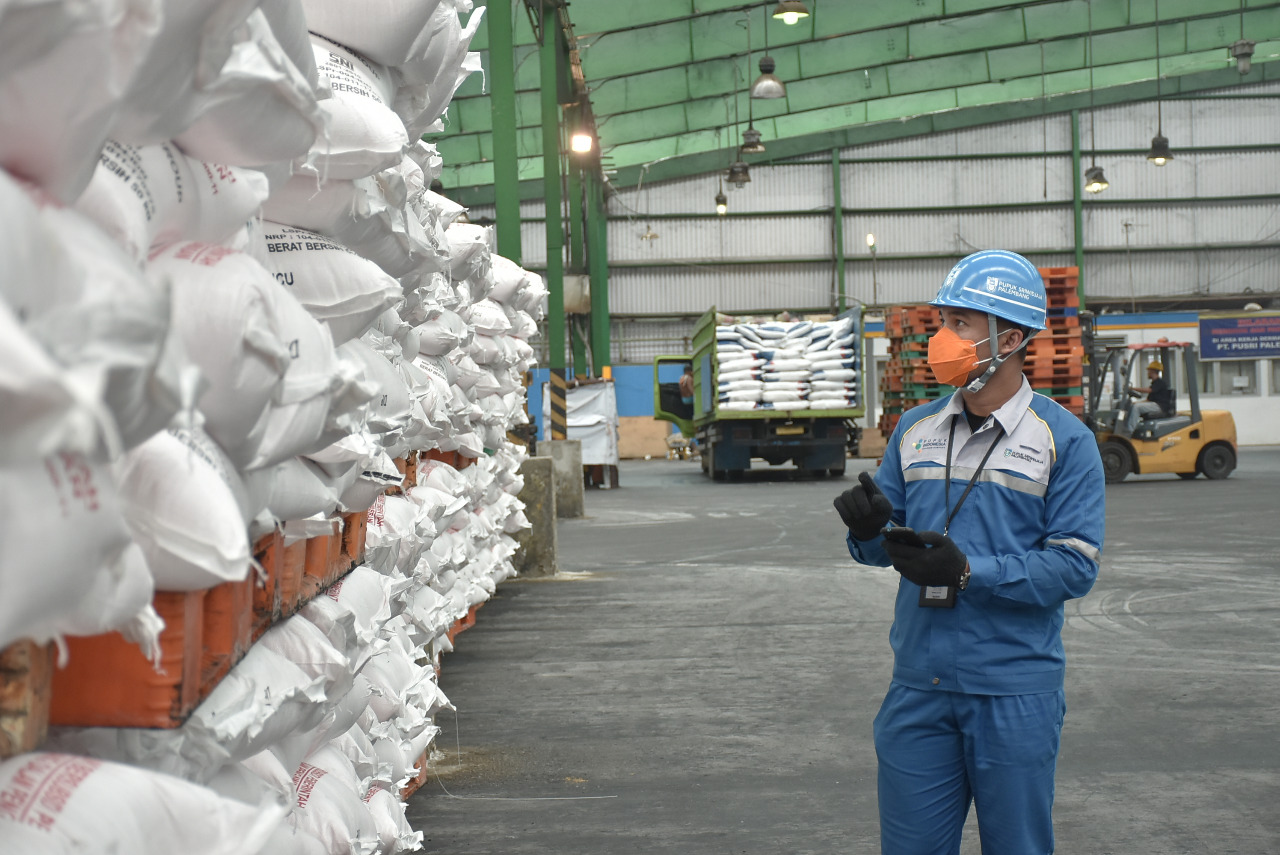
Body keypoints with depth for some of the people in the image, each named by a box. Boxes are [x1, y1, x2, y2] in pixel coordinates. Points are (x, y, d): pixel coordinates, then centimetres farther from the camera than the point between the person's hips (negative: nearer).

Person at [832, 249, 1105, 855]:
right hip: (919, 686, 4)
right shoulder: (915, 429, 9)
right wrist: (868, 530, -13)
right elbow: (882, 546, 11)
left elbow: (1074, 567, -12)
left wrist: (968, 571, -21)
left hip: (1014, 694, -4)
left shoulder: (1063, 438, -6)